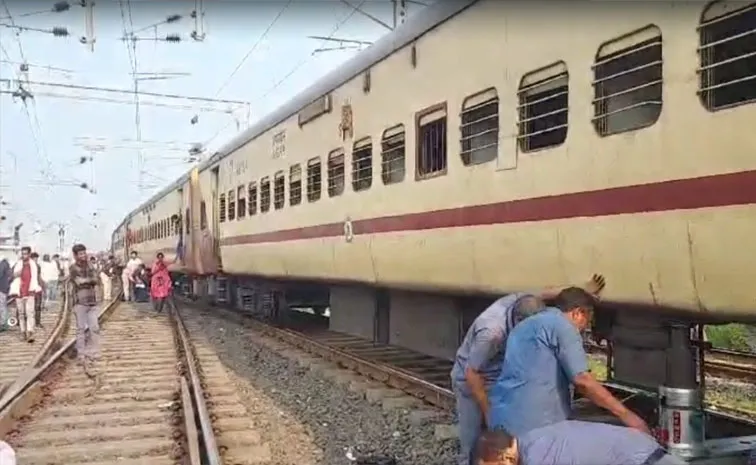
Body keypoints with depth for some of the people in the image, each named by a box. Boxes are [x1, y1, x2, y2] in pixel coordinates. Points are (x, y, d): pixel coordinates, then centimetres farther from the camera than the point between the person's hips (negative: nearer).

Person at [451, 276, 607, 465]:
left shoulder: (521, 301, -17)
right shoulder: (492, 332, -37)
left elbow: (543, 294, 6)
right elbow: (472, 374, -28)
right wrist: (488, 412, -20)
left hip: (498, 379, 7)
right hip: (470, 382, -7)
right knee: (473, 445, -4)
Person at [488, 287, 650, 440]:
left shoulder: (526, 325, 25)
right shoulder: (561, 325, -5)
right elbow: (582, 380, -12)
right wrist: (625, 414, -8)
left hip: (502, 419, 9)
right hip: (531, 424, -9)